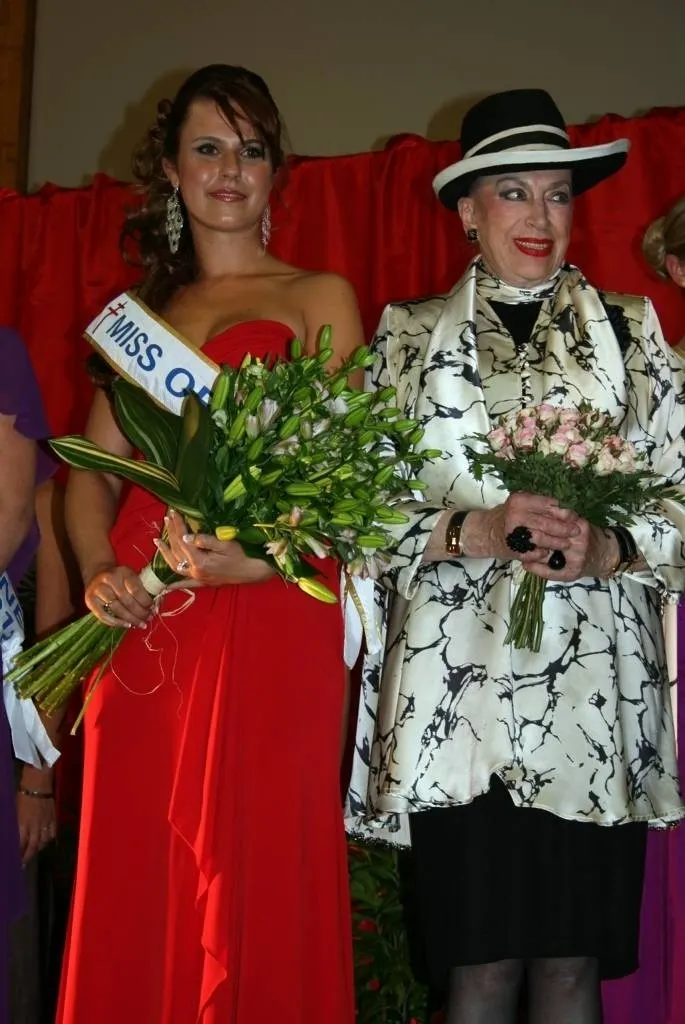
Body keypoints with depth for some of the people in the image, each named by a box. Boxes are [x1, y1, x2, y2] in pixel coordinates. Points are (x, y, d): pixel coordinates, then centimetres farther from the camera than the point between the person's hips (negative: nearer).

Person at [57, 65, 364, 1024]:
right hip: (142, 632, 4)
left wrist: (259, 558, -20)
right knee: (135, 887, 5)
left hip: (269, 616, -4)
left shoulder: (317, 297, 9)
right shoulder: (143, 315, 22)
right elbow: (92, 471, 15)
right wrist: (99, 572, -6)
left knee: (255, 884, -5)